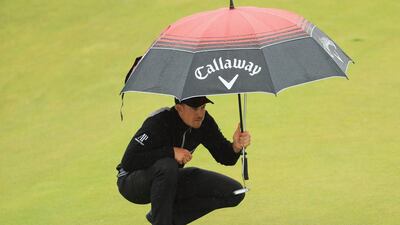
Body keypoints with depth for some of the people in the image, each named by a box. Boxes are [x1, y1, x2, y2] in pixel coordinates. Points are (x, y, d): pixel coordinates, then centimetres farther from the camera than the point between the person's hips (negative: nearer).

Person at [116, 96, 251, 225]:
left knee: (234, 192, -5)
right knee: (167, 166, -40)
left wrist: (236, 147, -29)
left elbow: (225, 158, -5)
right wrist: (171, 152, -36)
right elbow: (128, 161, -34)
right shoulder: (159, 122, -28)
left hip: (170, 181, 7)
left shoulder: (203, 121, -10)